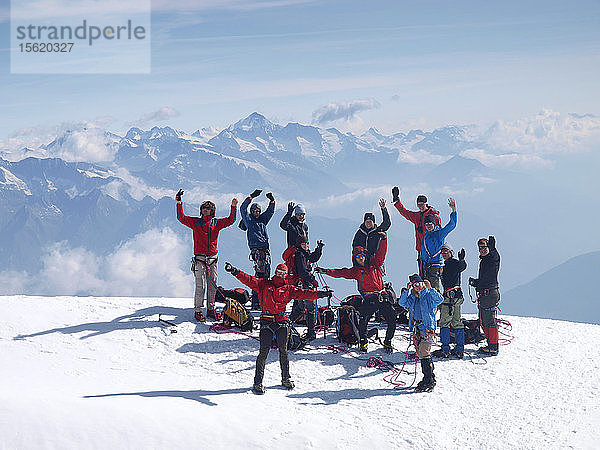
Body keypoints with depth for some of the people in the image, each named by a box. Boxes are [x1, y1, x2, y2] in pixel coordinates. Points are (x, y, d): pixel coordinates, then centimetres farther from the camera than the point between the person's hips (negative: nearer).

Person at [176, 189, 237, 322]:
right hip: (200, 258, -3)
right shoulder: (195, 222, 5)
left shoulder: (216, 223, 11)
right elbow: (182, 218, -3)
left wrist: (233, 207, -3)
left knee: (212, 285, 6)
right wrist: (179, 203, -12)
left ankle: (211, 309, 14)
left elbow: (230, 220, 8)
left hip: (213, 258, 3)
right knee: (200, 285, -6)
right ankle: (198, 311, -2)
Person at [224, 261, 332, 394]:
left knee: (283, 351, 5)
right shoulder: (264, 284, 9)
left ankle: (286, 378, 21)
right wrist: (235, 272, -15)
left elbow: (302, 293, 7)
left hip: (281, 321, 2)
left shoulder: (288, 289, 13)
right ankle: (258, 382, -3)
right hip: (266, 321, -2)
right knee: (264, 351, -7)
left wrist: (319, 294, -3)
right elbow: (249, 280, -1)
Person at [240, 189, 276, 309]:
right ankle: (255, 302, -14)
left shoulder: (262, 220, 22)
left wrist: (272, 201, 8)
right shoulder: (248, 220, 6)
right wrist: (251, 197, -10)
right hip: (256, 250, -7)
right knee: (259, 274, -14)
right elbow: (243, 209, -6)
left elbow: (270, 211, 25)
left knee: (266, 274, 6)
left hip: (266, 251, 7)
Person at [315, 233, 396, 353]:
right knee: (363, 320, -21)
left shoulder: (374, 264, 16)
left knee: (392, 319, -7)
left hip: (383, 297, 2)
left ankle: (388, 342, 12)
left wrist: (383, 239, -3)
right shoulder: (355, 271, 13)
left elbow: (381, 253, 12)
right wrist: (326, 271, -3)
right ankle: (363, 342, 1)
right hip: (369, 299, -2)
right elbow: (341, 273, 7)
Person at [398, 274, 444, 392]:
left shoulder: (429, 296, -5)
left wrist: (430, 289, -30)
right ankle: (431, 377, 24)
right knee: (420, 354, 12)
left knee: (423, 354, -15)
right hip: (416, 329, 7)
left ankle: (429, 381, -12)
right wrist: (406, 290, -8)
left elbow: (440, 299, -22)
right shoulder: (412, 297, 14)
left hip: (427, 328, -7)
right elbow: (402, 303, 3)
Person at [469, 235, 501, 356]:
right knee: (483, 321, 14)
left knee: (490, 321, -8)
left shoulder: (493, 258, -8)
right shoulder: (483, 260, 17)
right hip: (483, 294, 10)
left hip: (490, 293, -10)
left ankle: (493, 347, -4)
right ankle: (491, 344, 23)